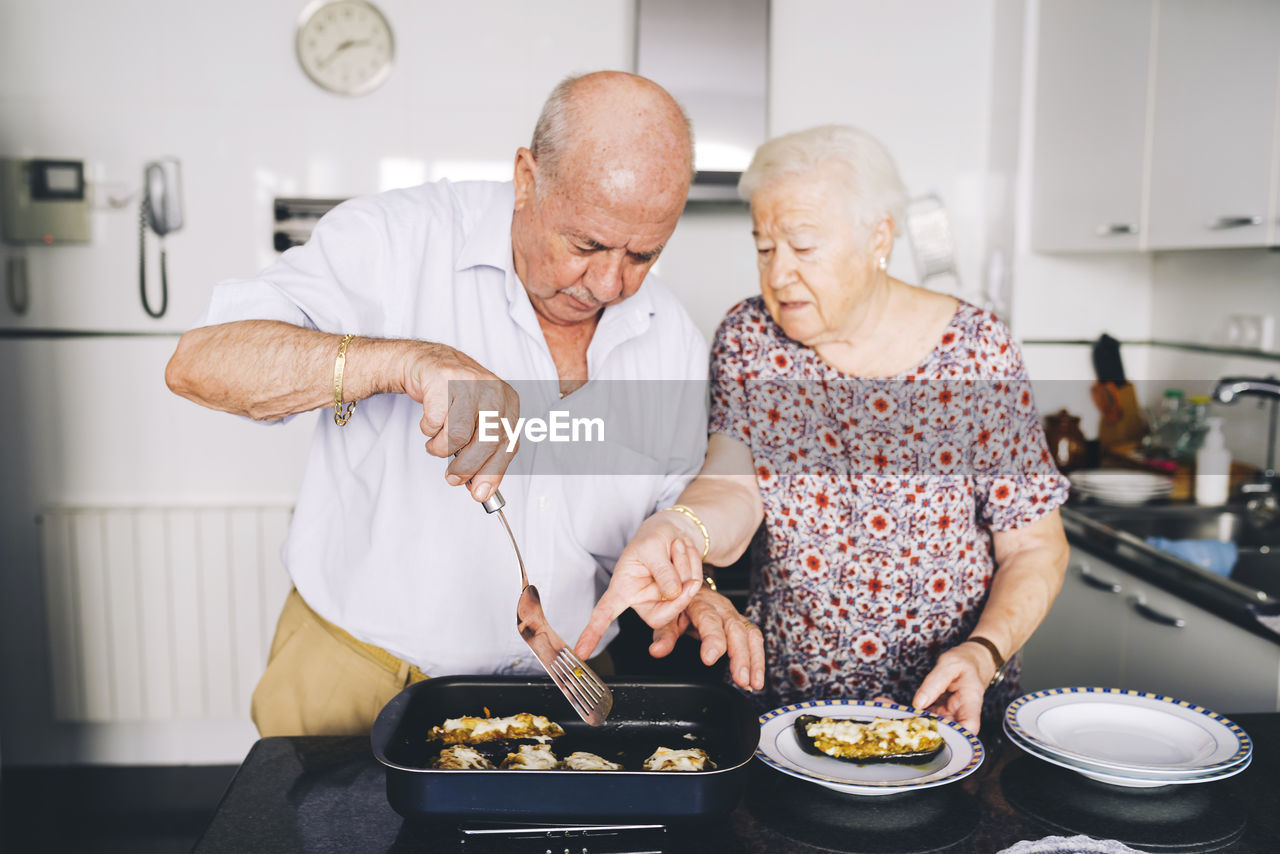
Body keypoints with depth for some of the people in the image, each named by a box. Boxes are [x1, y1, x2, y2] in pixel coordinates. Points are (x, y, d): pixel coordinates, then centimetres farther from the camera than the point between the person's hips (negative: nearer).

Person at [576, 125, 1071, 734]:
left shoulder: (977, 349, -5)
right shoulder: (748, 337, 0)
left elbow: (1037, 547, 0)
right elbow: (733, 488, -15)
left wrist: (984, 652, -16)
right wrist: (679, 527, -37)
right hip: (783, 693, 1)